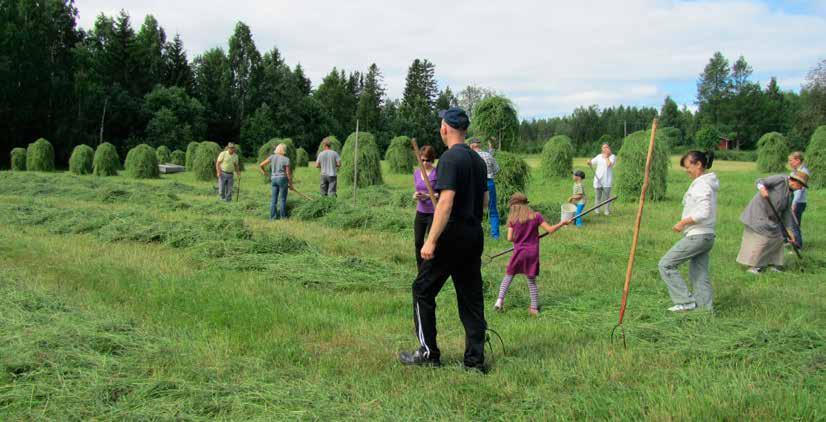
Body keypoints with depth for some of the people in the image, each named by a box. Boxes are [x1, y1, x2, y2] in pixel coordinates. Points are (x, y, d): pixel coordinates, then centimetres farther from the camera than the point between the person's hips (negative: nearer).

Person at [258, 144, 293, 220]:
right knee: (283, 199, 4)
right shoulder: (286, 159, -8)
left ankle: (273, 216, 9)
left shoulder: (272, 157, 2)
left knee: (274, 199, 9)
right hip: (282, 179, -4)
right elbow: (288, 173, -9)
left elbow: (260, 166, 0)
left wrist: (264, 172, 17)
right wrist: (290, 184, 1)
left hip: (273, 179, 4)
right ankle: (283, 216, 7)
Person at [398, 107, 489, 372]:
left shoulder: (450, 158, -14)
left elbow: (446, 203, -22)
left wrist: (431, 240, -22)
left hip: (451, 237, -8)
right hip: (475, 237, 8)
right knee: (471, 297, 11)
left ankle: (428, 353, 12)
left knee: (423, 291, 6)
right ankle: (475, 359, 12)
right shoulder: (478, 160, 11)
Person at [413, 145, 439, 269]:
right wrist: (415, 195, -7)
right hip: (420, 212, 6)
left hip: (433, 213, -6)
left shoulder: (437, 173, -10)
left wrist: (427, 196, -23)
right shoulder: (416, 172, 7)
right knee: (418, 242, 10)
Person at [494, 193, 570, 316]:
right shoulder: (536, 216, -2)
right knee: (532, 281, 9)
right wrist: (562, 223, 11)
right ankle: (534, 308, 11)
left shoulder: (512, 219, -3)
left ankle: (500, 300, -1)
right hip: (533, 253, 1)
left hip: (519, 253, -1)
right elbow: (550, 229, -3)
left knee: (508, 277, 12)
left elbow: (510, 238, -7)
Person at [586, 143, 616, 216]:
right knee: (598, 195, 9)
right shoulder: (599, 156, 12)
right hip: (598, 178, 3)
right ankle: (597, 209, 22)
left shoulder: (612, 156, 1)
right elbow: (591, 163, 13)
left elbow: (609, 164, -17)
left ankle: (607, 210, 8)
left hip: (607, 180, -3)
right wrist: (589, 162, -10)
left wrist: (606, 156, -7)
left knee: (607, 195, -2)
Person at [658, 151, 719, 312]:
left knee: (666, 264, -6)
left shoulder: (701, 185, -16)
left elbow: (703, 213, -25)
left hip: (697, 236, -10)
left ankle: (686, 301, -5)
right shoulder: (707, 183, 15)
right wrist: (686, 222, 14)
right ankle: (707, 308, 14)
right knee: (700, 275, 12)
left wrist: (683, 222, -16)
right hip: (706, 236, 10)